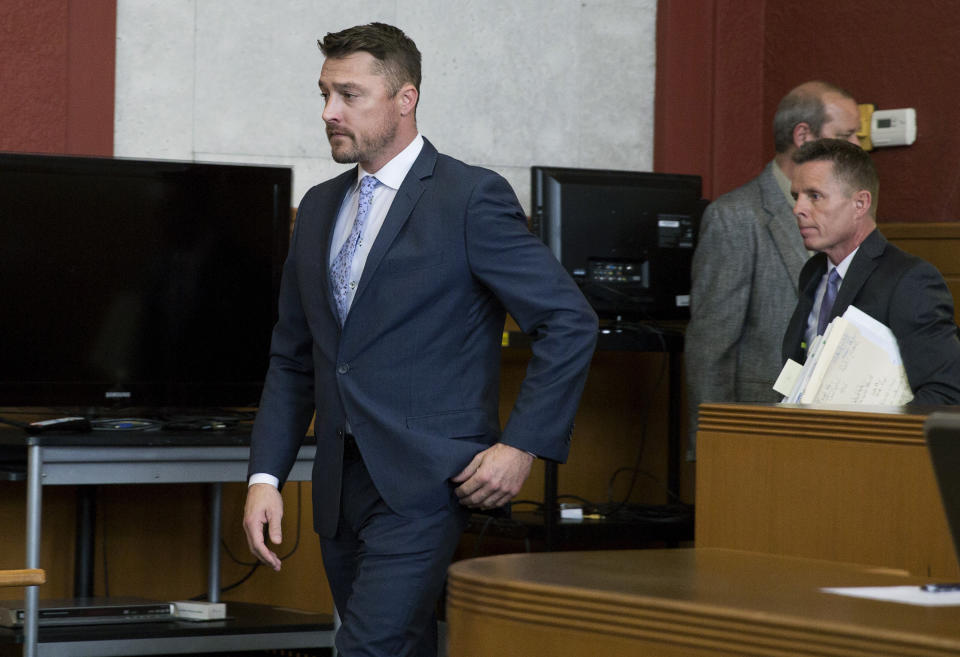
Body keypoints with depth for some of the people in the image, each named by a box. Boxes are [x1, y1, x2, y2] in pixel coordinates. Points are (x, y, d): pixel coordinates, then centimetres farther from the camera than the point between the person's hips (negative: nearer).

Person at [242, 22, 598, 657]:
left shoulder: (471, 198, -7)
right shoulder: (320, 207, 15)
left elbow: (571, 322, -7)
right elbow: (292, 358, 18)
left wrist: (523, 445, -12)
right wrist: (266, 476, 7)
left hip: (424, 484, -7)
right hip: (343, 487, 7)